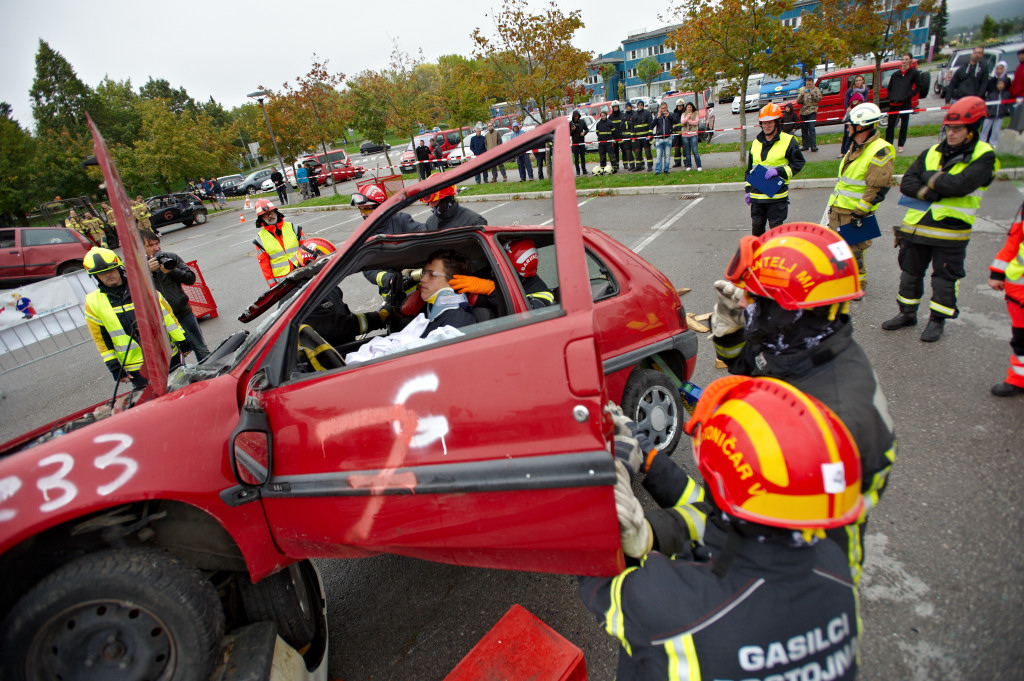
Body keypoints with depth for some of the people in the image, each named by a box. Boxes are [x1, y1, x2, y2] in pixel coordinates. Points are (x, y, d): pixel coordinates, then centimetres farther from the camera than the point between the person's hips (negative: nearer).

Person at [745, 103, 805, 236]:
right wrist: (748, 190, 14)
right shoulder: (756, 143, 12)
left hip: (777, 195, -4)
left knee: (776, 228, 0)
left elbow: (798, 163, -5)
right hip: (756, 195, 5)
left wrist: (779, 171, -19)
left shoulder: (788, 141, -4)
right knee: (756, 227, 10)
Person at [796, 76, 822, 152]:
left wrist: (812, 93, -18)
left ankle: (813, 146, -15)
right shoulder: (802, 89, 14)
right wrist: (801, 94, -9)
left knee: (811, 129, -13)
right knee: (803, 129, 7)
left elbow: (819, 98, -8)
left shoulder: (816, 90, 6)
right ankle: (805, 145, 16)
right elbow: (798, 101, 7)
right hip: (803, 112, 4)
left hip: (812, 112, -4)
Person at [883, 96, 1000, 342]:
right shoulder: (932, 152, 8)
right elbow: (906, 183, -1)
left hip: (951, 230, -4)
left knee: (945, 278, 6)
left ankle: (937, 319, 21)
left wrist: (929, 177, -11)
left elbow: (961, 185, -22)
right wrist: (927, 192, -18)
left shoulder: (983, 156, -6)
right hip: (917, 226, 5)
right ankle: (907, 313, 30)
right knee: (910, 273, 14)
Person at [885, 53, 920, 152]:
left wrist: (909, 95, -9)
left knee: (904, 125, 4)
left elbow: (918, 86, 2)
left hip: (905, 103, -3)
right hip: (893, 103, 3)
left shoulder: (913, 73, 2)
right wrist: (891, 97, 5)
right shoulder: (895, 74, 12)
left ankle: (900, 145, 10)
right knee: (890, 125, 2)